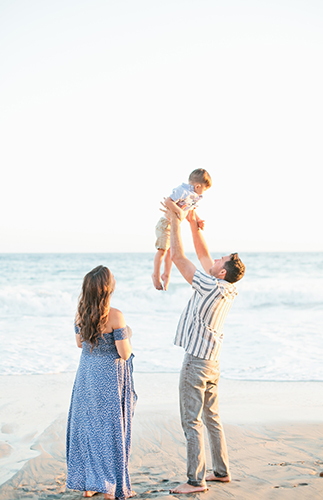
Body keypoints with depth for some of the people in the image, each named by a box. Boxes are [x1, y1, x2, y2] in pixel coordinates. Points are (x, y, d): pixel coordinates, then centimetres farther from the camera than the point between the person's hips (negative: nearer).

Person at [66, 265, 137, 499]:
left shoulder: (81, 313, -3)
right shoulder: (115, 316, -22)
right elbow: (124, 353, -18)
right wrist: (128, 336, 1)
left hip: (87, 373, 6)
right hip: (110, 376, -6)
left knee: (87, 425, 14)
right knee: (111, 428, 5)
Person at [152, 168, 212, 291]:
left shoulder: (194, 197, 6)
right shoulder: (182, 191, -25)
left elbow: (191, 211, 18)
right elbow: (168, 201, -33)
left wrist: (198, 221, 5)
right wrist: (179, 211, -35)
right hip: (166, 223, -9)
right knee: (162, 249, -5)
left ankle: (166, 275, 27)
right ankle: (156, 275, 10)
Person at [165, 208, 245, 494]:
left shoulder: (212, 287, -19)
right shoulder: (229, 290, 4)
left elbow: (178, 257, -17)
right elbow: (203, 254, 15)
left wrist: (175, 221, -8)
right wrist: (192, 222, 13)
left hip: (196, 362, -9)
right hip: (212, 362, 9)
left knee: (192, 421, -5)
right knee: (211, 418, 17)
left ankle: (196, 480, -3)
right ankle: (222, 471, 24)